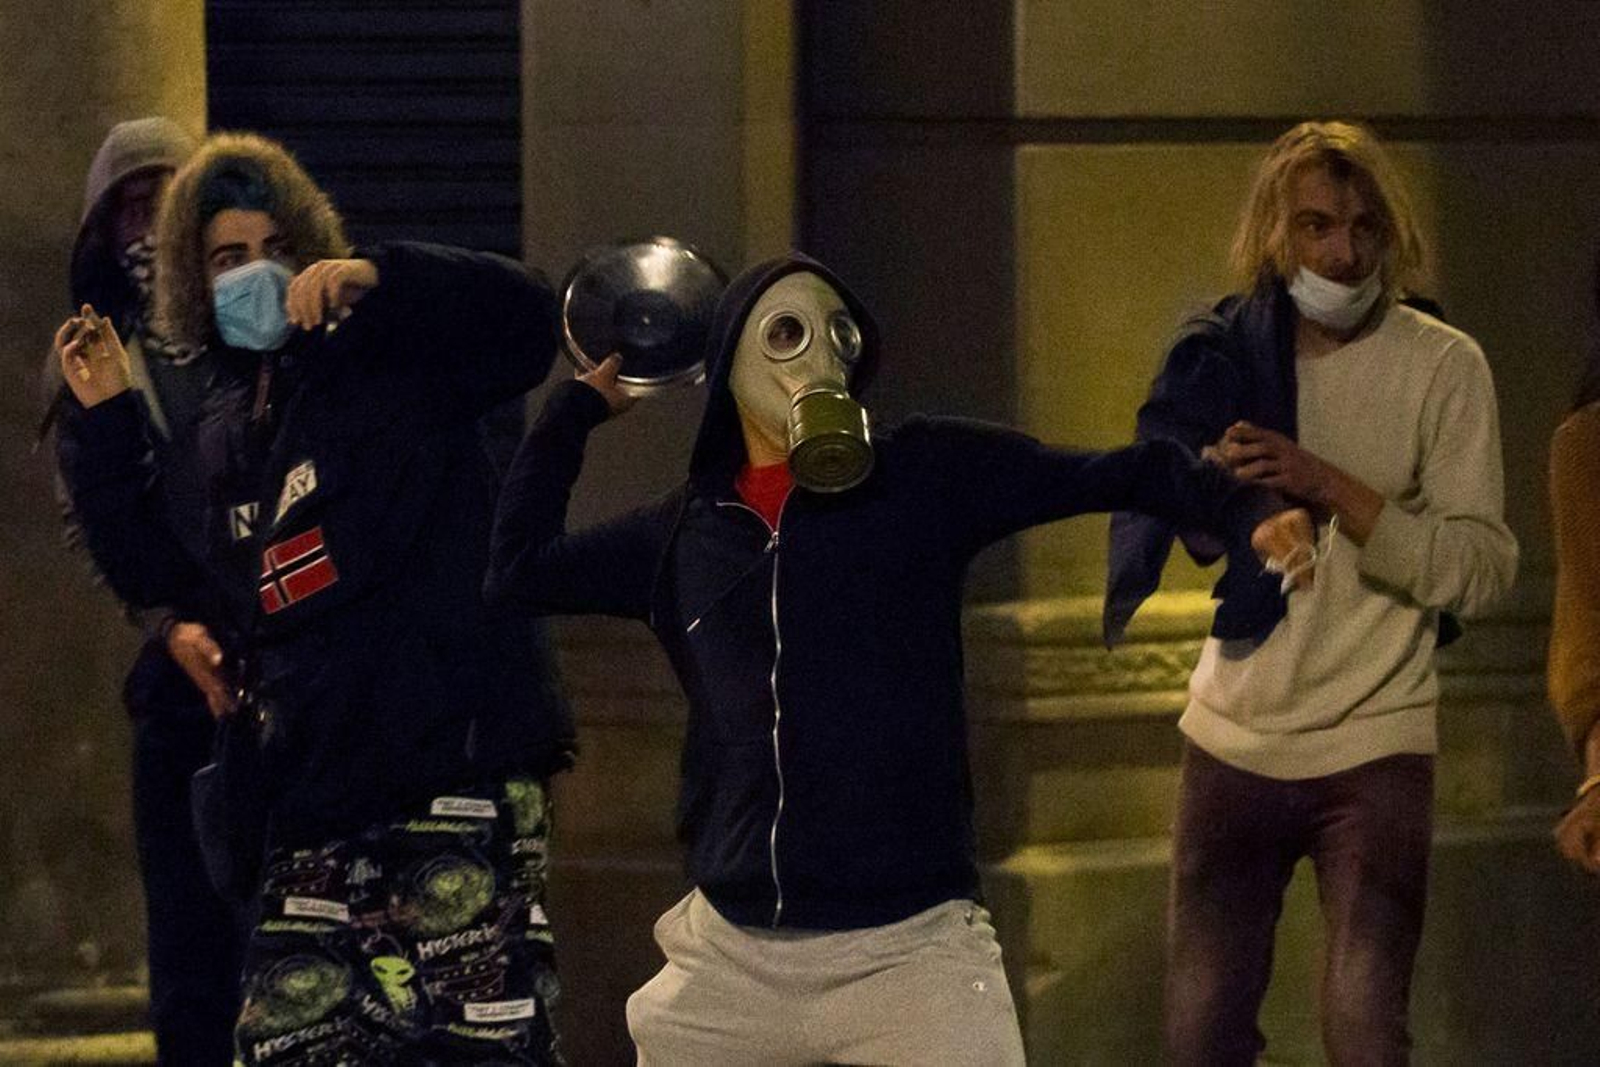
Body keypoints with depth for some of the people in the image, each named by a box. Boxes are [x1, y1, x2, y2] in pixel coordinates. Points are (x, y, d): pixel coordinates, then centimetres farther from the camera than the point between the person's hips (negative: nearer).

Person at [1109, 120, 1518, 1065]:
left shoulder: (1442, 366, -7)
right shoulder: (1223, 357, 3)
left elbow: (1484, 570, -14)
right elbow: (1163, 541, 6)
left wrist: (1329, 487, -24)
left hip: (1375, 749, -4)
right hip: (1235, 740, 4)